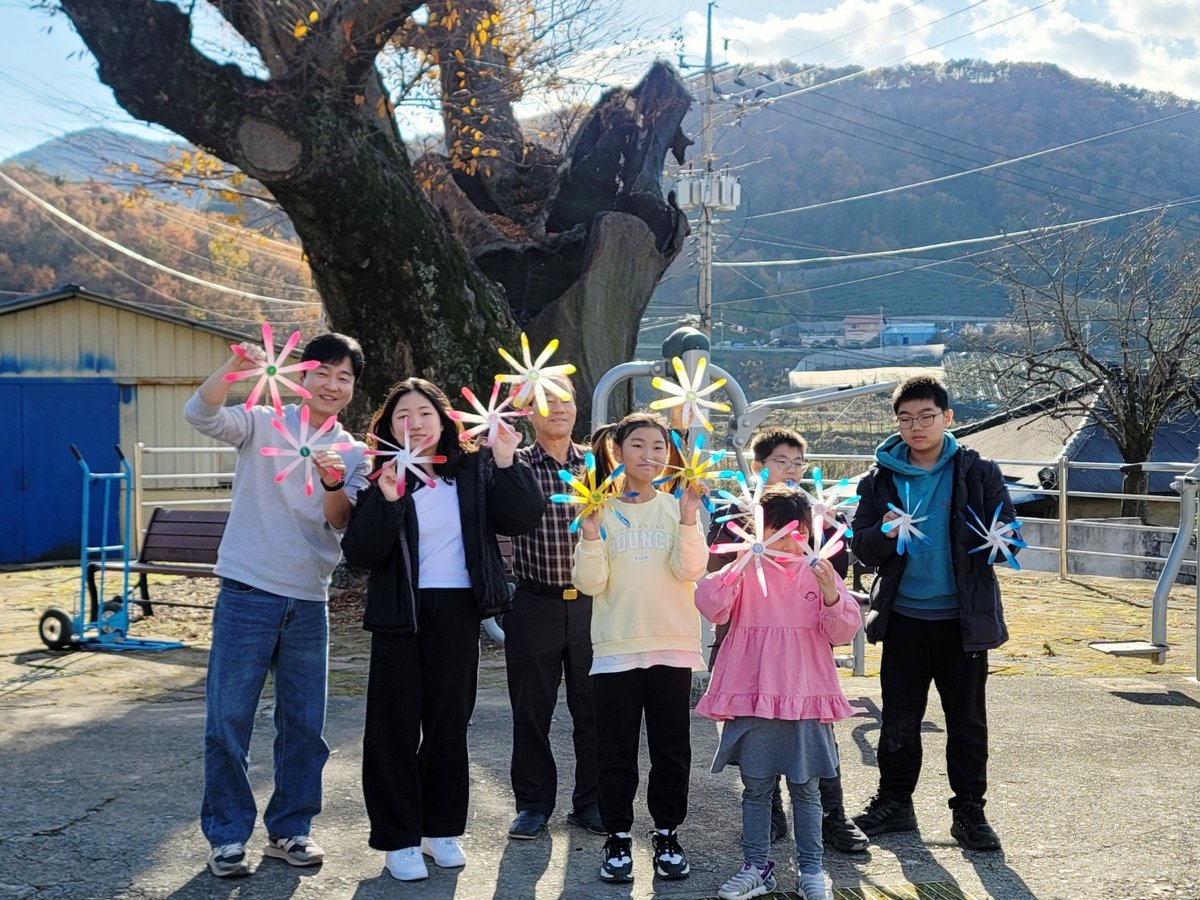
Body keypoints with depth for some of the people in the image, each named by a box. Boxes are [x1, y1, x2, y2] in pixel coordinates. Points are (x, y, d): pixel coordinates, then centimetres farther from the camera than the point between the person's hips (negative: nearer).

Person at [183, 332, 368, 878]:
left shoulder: (353, 454, 9)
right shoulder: (264, 424, 1)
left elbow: (339, 522, -4)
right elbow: (200, 414, -17)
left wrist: (334, 485, -26)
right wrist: (235, 368, -35)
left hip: (309, 602, 3)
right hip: (247, 593, -3)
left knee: (304, 725, 9)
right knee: (228, 719, -1)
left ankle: (289, 829, 23)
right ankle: (227, 836, 11)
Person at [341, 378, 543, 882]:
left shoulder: (476, 470, 2)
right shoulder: (381, 479, -3)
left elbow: (521, 520, -7)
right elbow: (359, 554, -12)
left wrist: (507, 465, -19)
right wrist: (385, 500, -26)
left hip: (459, 613, 2)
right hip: (400, 616, -2)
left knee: (450, 722, 11)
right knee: (395, 727, 1)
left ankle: (442, 828, 25)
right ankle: (398, 839, 11)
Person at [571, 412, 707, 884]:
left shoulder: (676, 507, 3)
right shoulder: (601, 509, 1)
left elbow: (689, 570, -10)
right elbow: (590, 583, -4)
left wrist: (688, 521, -23)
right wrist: (590, 537, -19)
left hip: (673, 646, 1)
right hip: (616, 646, -1)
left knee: (671, 748, 8)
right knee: (616, 751, 5)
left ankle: (667, 835, 20)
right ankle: (618, 837, 17)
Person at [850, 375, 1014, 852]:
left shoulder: (978, 472, -1)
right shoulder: (881, 478, 2)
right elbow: (862, 546, 1)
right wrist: (884, 534, -20)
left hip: (963, 618, -1)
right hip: (904, 616, 1)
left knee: (967, 719, 7)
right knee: (899, 718, 10)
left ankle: (969, 810, 19)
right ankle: (894, 802, 24)